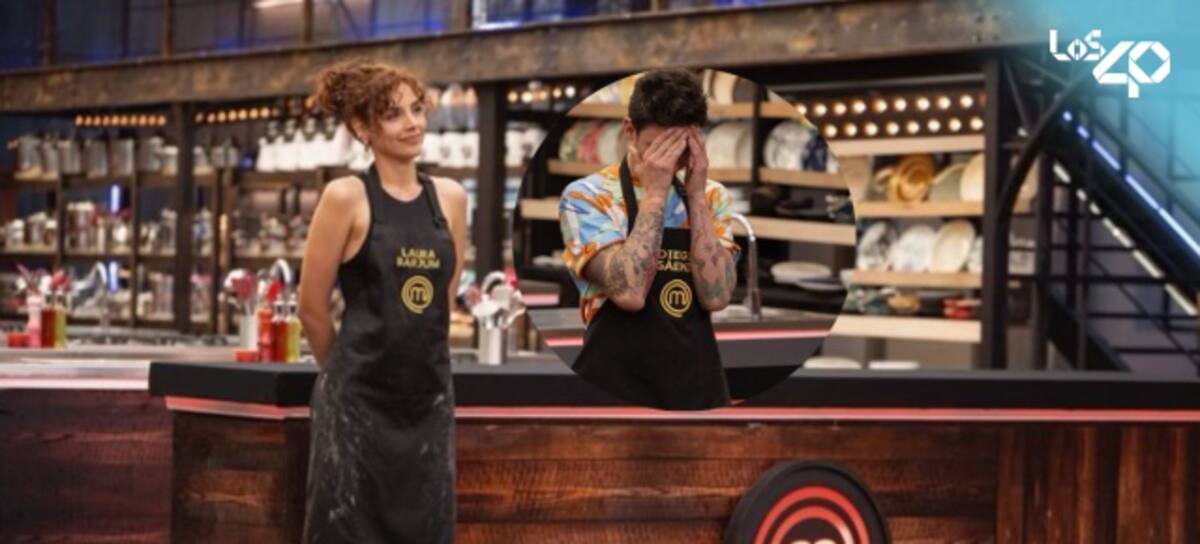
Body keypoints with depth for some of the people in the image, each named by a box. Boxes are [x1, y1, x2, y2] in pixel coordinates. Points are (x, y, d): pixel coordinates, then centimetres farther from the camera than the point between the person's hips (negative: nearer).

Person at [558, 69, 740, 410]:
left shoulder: (711, 197, 6)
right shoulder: (586, 196, -7)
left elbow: (716, 296, -8)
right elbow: (629, 292, -21)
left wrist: (695, 195, -10)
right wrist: (654, 192, -16)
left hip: (699, 387, 4)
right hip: (617, 388, -4)